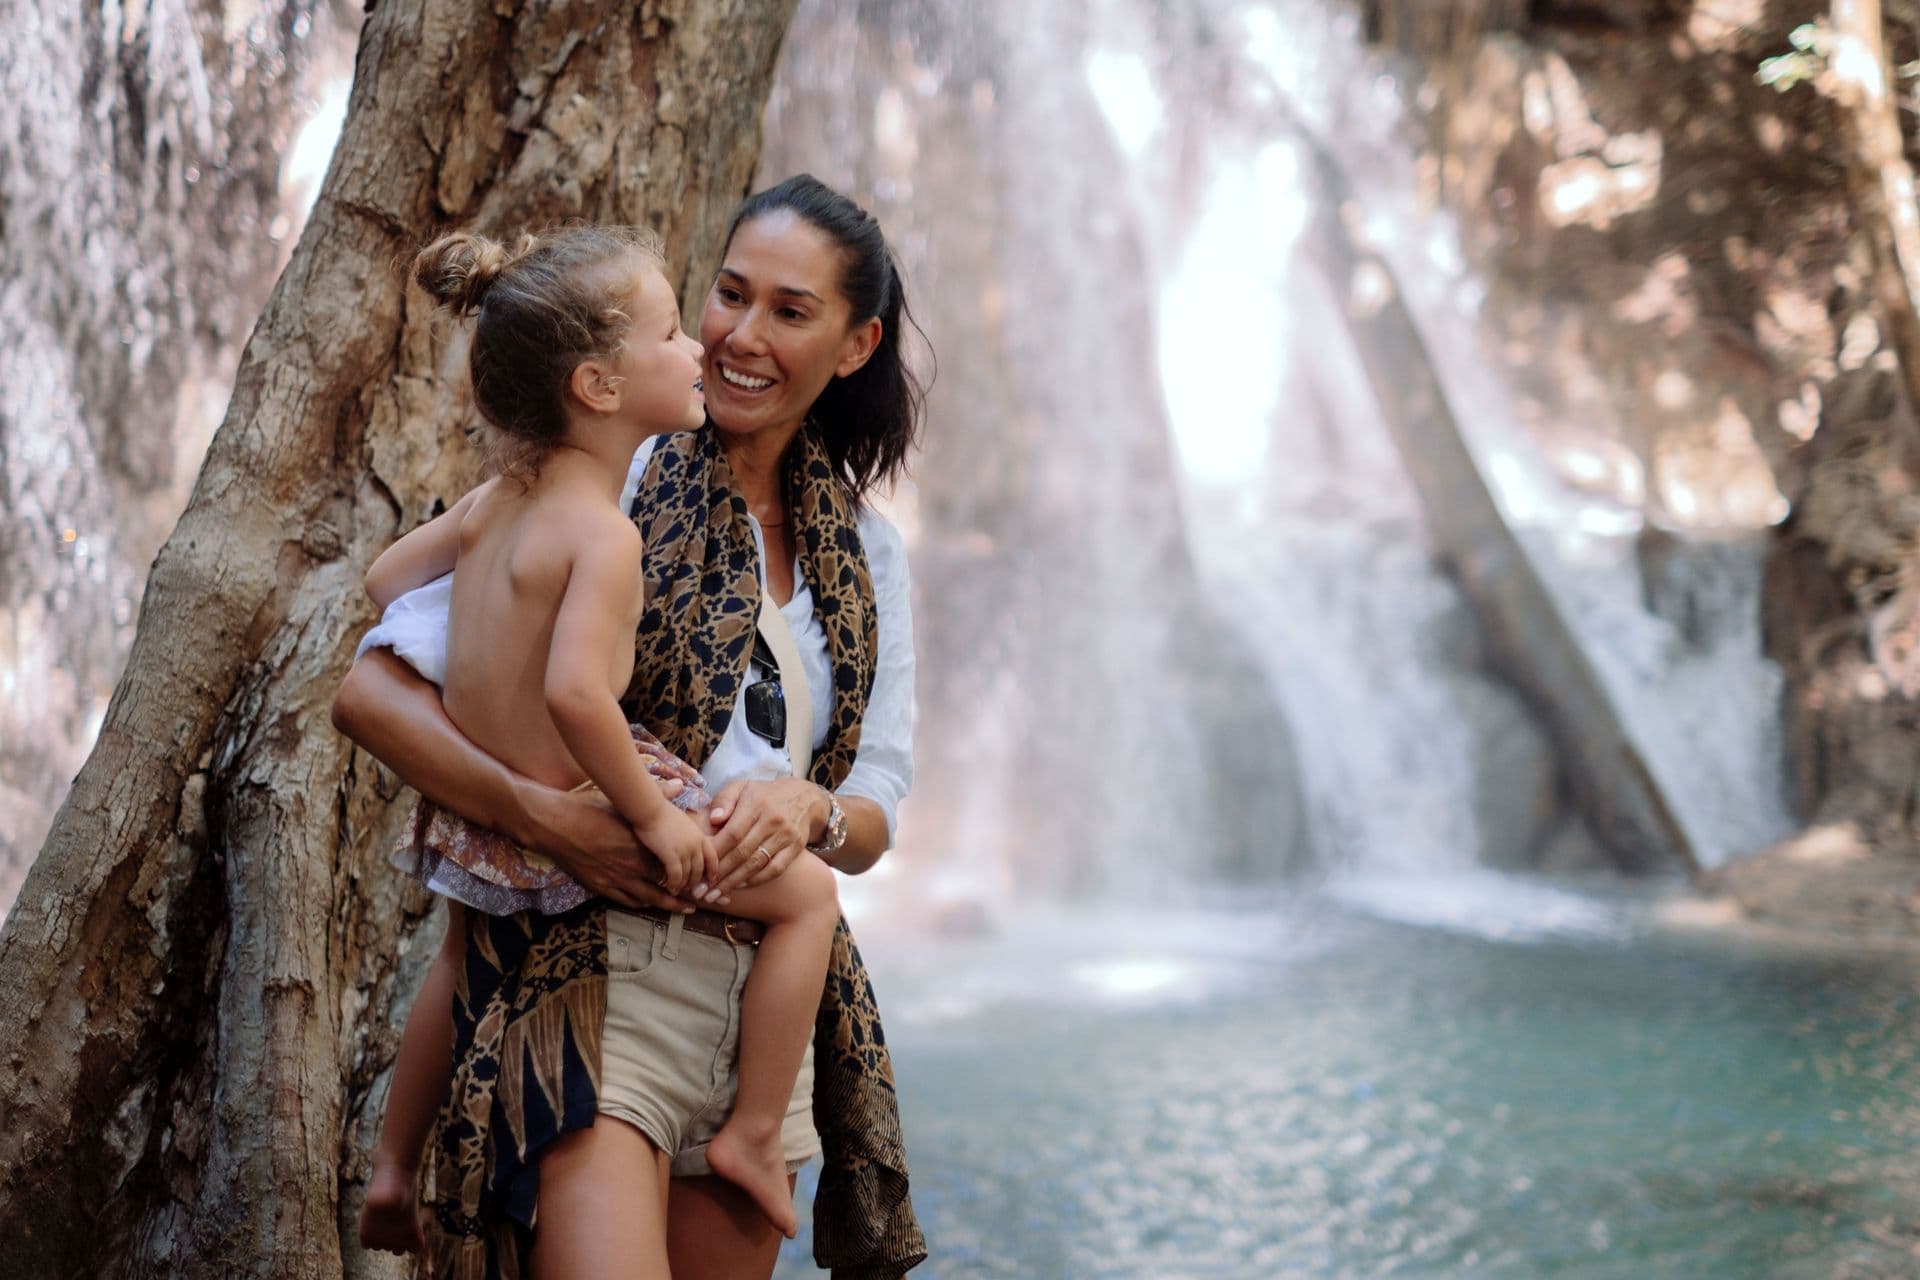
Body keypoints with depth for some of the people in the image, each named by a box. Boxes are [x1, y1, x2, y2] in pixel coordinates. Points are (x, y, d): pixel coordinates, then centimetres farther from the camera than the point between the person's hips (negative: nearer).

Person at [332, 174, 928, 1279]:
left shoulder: (866, 551, 11)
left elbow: (873, 818, 11)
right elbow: (371, 691, -9)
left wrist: (806, 808, -12)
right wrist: (540, 813, -23)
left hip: (769, 998, 6)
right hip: (594, 971, -5)